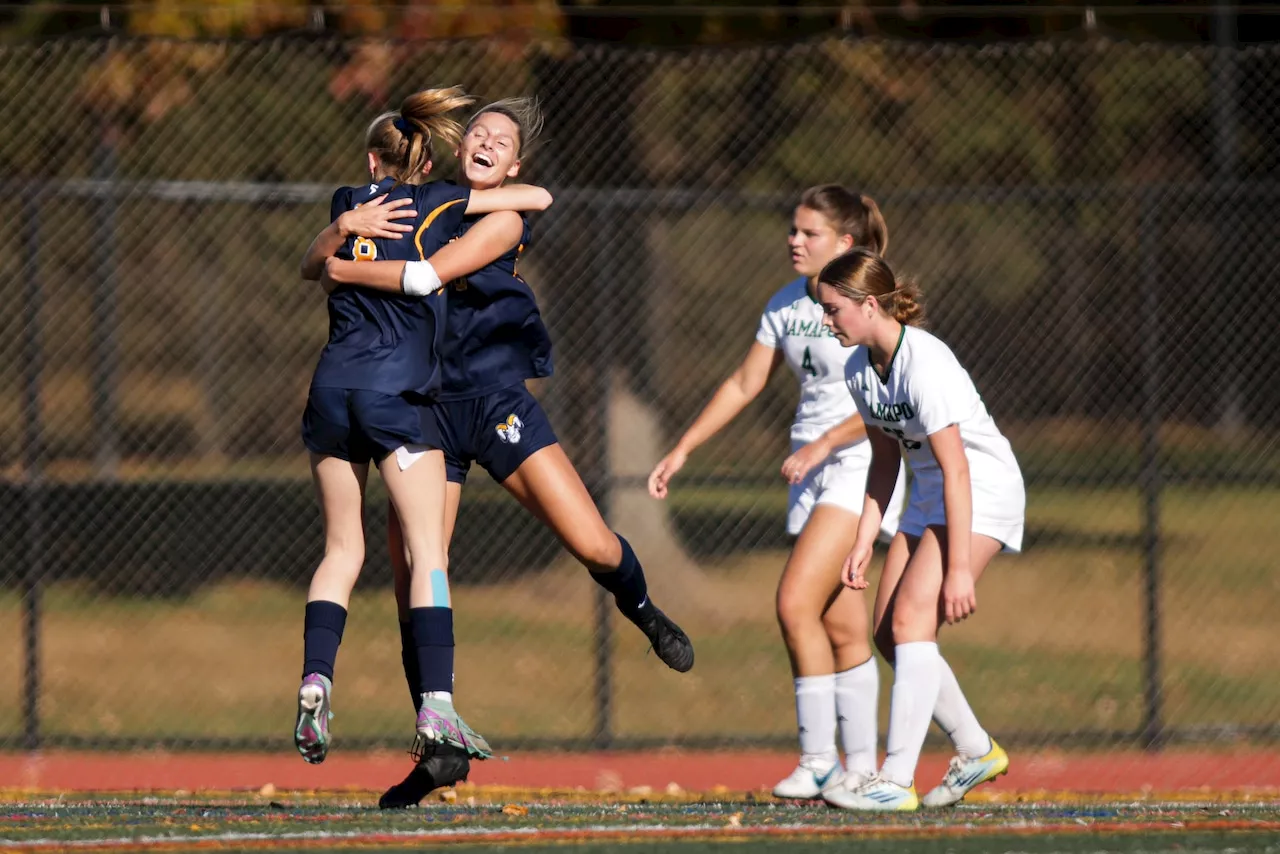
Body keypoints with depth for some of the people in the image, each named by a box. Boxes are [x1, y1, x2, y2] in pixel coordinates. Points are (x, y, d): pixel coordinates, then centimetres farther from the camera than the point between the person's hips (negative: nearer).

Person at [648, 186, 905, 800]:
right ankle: (861, 767, 8)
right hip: (811, 471, 7)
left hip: (862, 464, -7)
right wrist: (682, 450, 14)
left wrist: (824, 444, -25)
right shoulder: (786, 304, 10)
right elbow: (744, 384, 17)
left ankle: (818, 760, -12)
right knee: (840, 625, 5)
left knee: (796, 603, -17)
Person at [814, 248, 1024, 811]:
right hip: (928, 497, 9)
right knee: (888, 634, 4)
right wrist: (863, 541, 9)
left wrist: (959, 568, -27)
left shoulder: (925, 365, -25)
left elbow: (956, 470, -26)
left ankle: (896, 780, -24)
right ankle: (976, 751, 21)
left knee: (911, 619, -21)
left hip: (982, 490, -9)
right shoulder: (860, 369, 2)